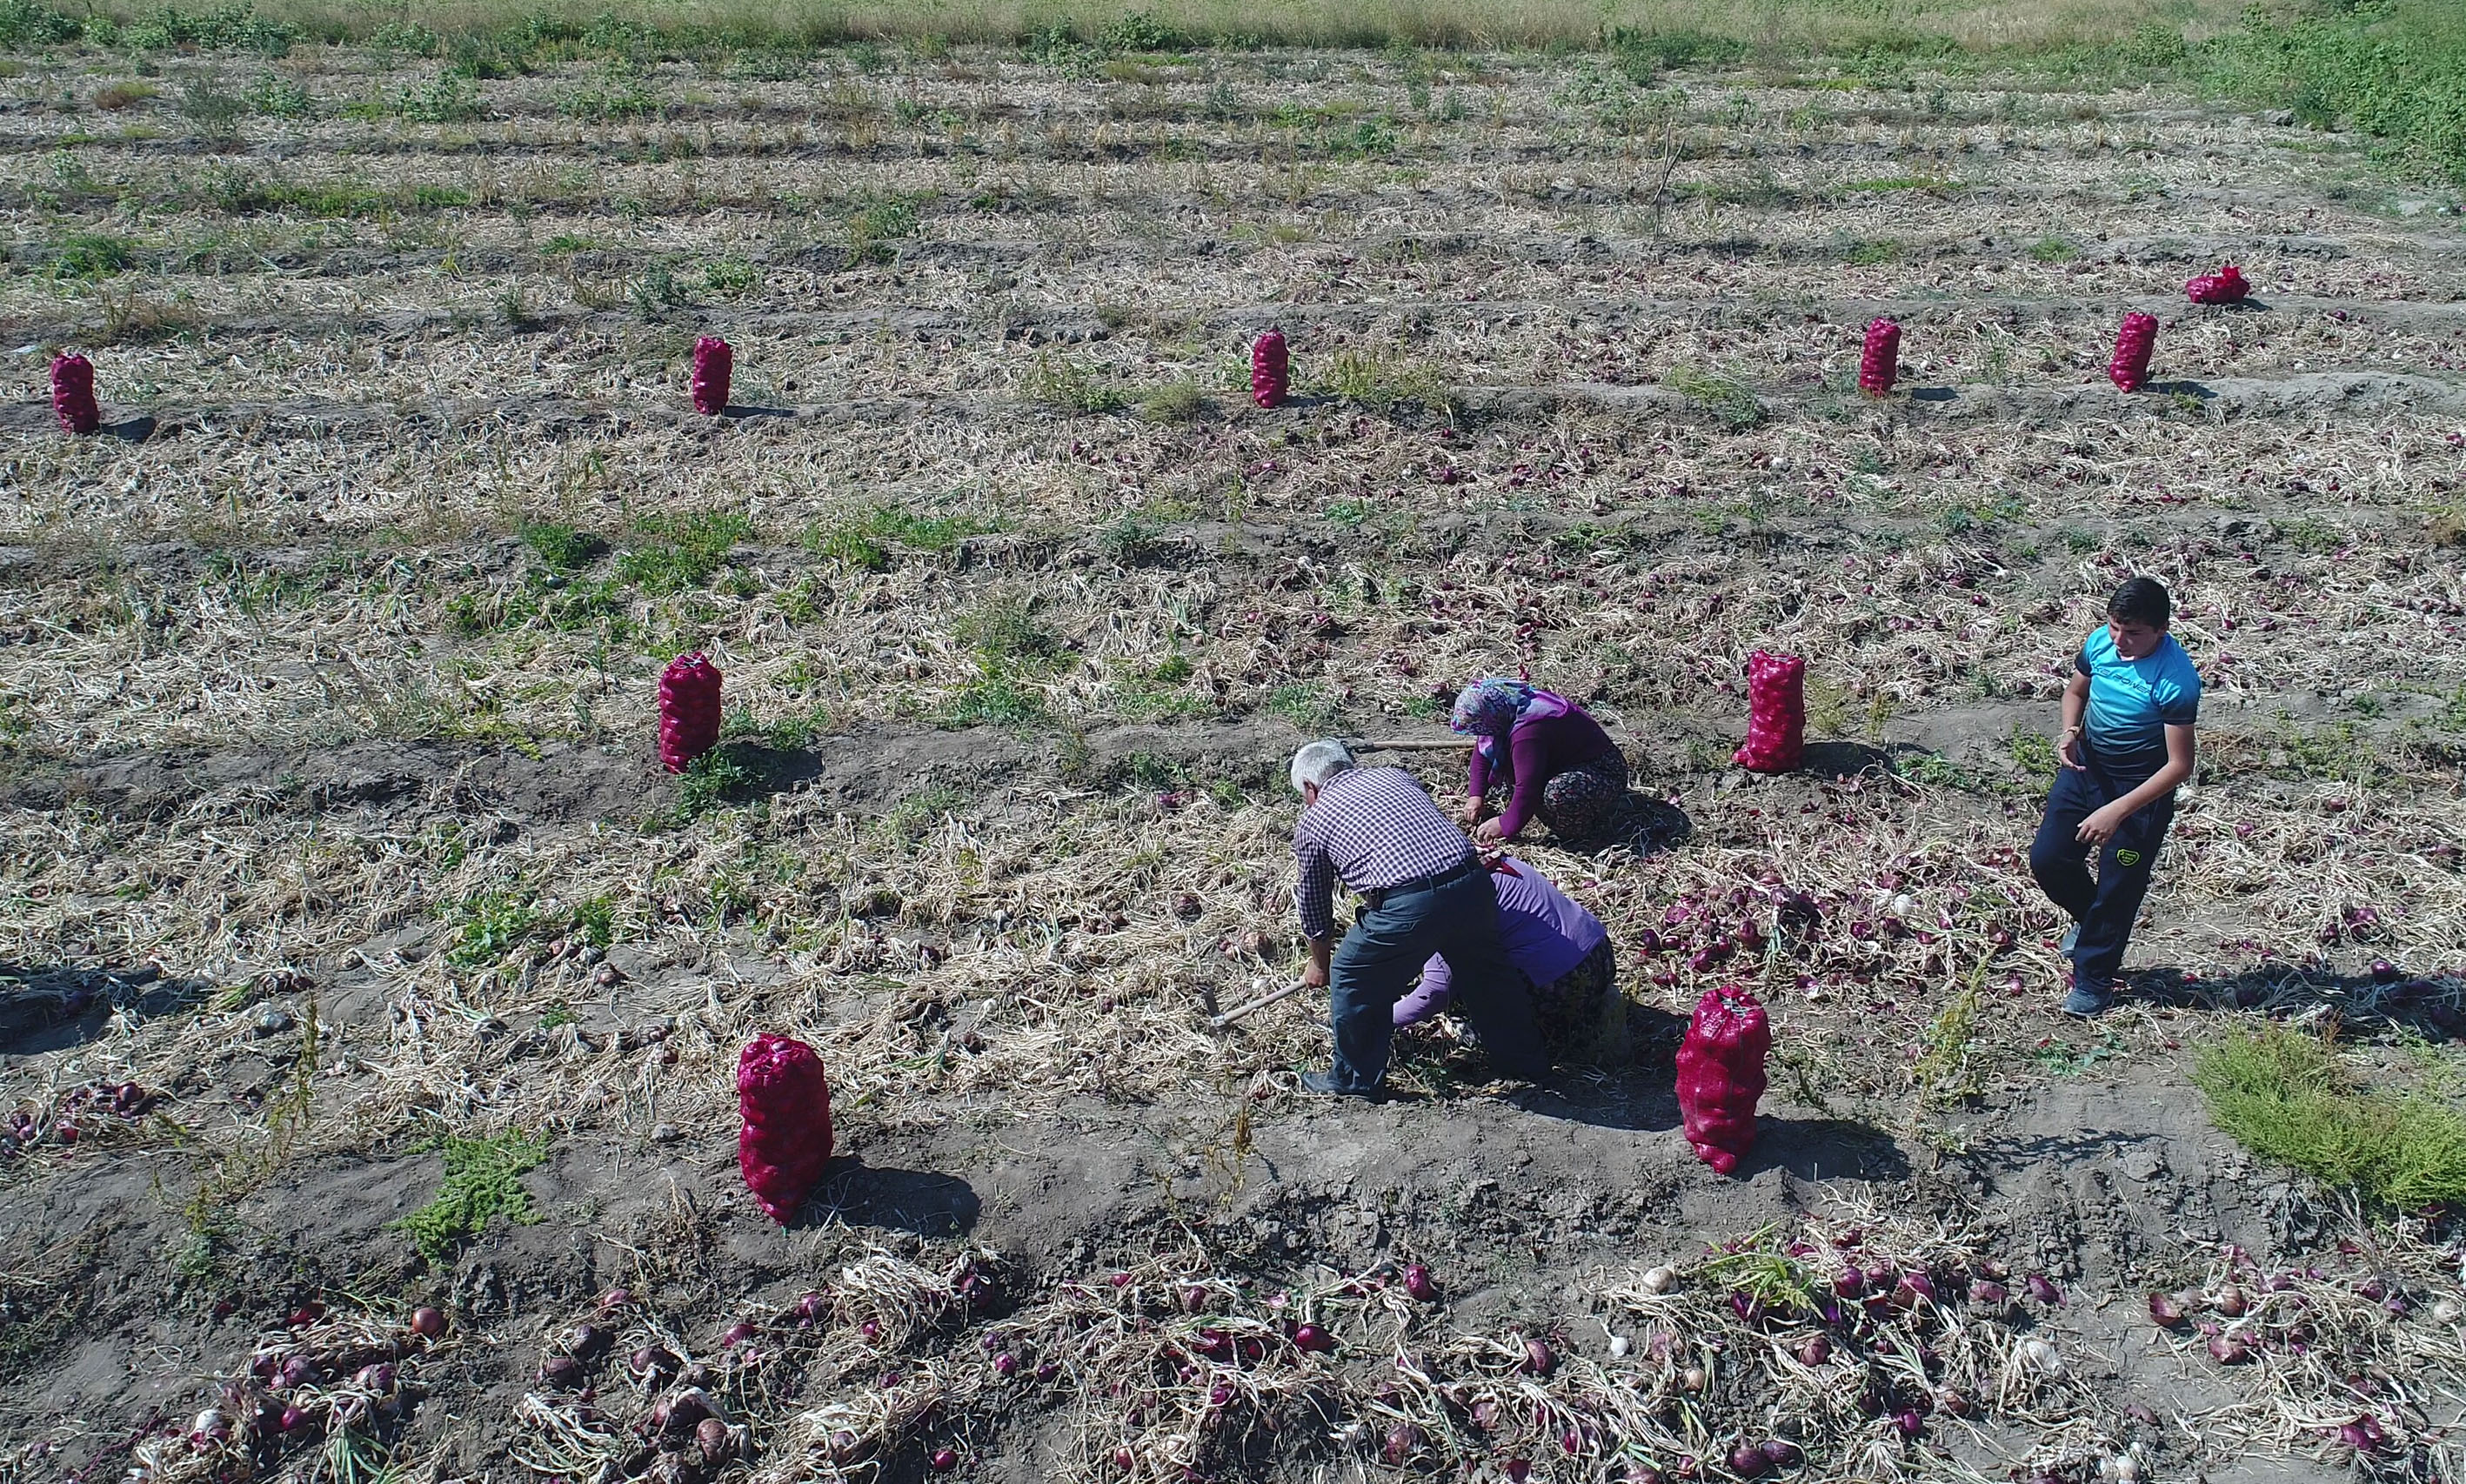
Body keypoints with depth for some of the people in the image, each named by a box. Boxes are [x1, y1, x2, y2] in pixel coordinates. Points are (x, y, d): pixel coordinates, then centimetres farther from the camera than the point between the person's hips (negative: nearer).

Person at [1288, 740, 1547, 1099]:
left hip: (1408, 906, -5)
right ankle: (1523, 1060, 47)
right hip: (1473, 884, 5)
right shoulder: (1394, 775, 25)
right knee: (1485, 971, 30)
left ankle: (1356, 1079, 33)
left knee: (1353, 981, 19)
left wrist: (1320, 965, 41)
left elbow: (1314, 908, 25)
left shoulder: (1312, 822, 15)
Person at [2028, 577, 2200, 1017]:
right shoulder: (2099, 643, -11)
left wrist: (2116, 811, -28)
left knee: (2117, 887, 6)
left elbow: (2179, 765, -24)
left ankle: (2093, 980, 24)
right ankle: (2090, 918, 38)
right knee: (2047, 858, 6)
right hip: (2086, 766, 6)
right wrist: (2069, 732, -11)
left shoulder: (2176, 680, -28)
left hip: (2141, 787, -5)